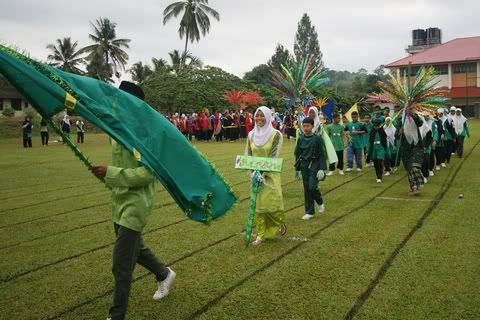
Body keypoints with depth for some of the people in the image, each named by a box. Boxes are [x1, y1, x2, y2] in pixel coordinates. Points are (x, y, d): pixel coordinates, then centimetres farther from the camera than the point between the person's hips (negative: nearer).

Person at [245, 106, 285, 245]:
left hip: (270, 174, -4)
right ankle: (261, 234, 13)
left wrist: (263, 173, -20)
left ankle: (280, 224, 23)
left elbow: (274, 156, -12)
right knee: (257, 203, 4)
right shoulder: (251, 135, 5)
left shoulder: (275, 134, -7)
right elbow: (248, 155, 6)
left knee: (273, 201, -7)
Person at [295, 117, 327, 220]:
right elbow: (297, 154, 11)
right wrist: (297, 169, 12)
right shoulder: (300, 139, 3)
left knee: (312, 187, -14)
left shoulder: (317, 138, -9)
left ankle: (320, 202, 17)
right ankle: (309, 212, 16)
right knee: (306, 189, 6)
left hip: (315, 165, -4)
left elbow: (322, 154, -7)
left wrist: (322, 169, -13)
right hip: (304, 166, 4)